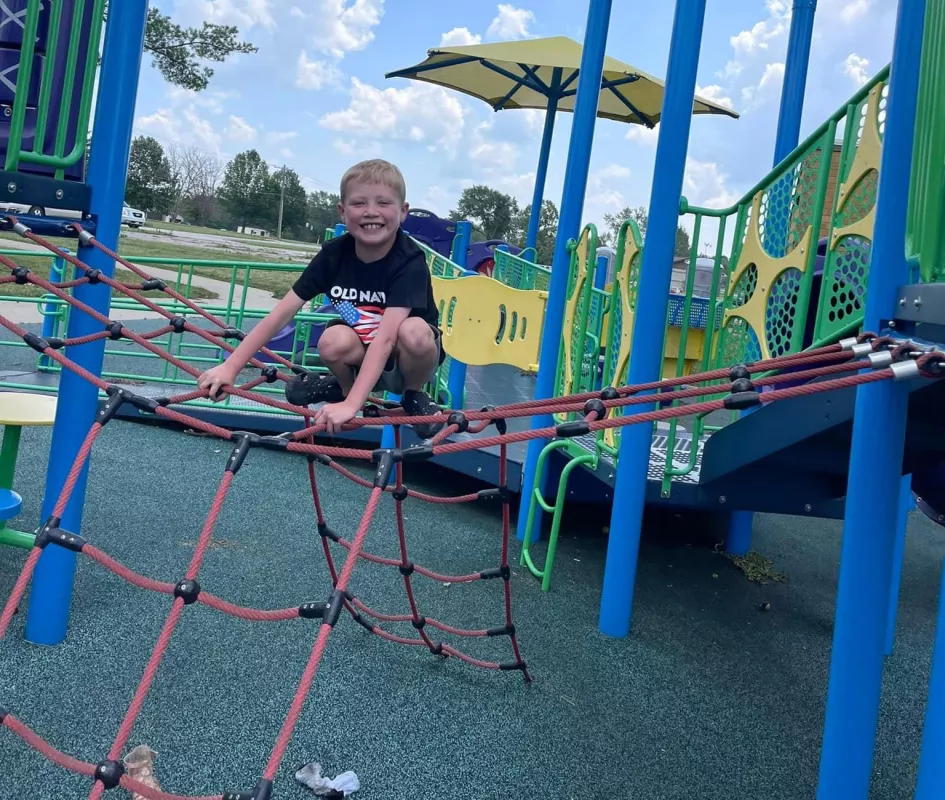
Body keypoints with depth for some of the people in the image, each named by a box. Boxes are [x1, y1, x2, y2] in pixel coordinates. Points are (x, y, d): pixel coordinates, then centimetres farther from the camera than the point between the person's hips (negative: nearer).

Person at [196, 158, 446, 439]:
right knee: (334, 342, -32)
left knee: (413, 332, -37)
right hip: (360, 361, 3)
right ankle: (344, 385, 4)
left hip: (405, 361, -2)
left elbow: (386, 337, -38)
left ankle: (413, 395, -4)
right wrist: (230, 367, -21)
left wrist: (351, 405, -47)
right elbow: (283, 312, -14)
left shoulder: (409, 261, -26)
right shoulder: (334, 254, -14)